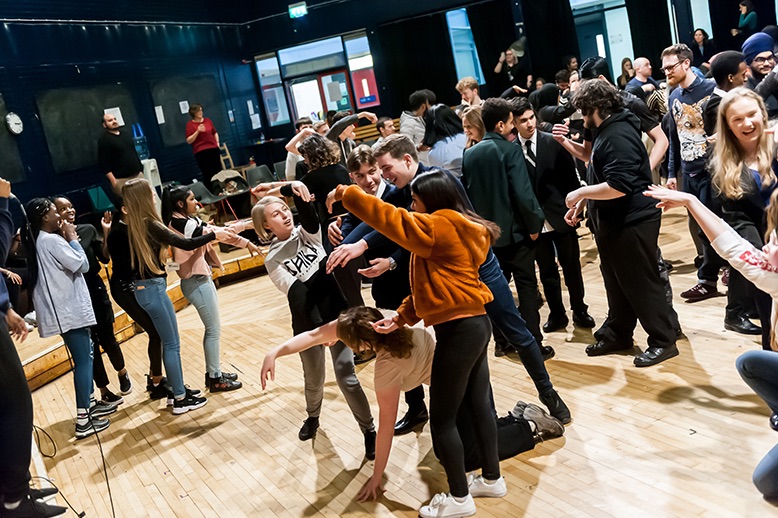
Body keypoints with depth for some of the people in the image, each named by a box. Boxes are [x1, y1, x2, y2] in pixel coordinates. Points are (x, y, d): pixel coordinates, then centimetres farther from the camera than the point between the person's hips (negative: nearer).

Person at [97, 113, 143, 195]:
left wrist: (141, 171, 17)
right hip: (121, 180, -7)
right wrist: (113, 181, -18)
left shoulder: (126, 134, 17)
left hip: (137, 175, 7)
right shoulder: (104, 140, -5)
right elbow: (103, 163, -11)